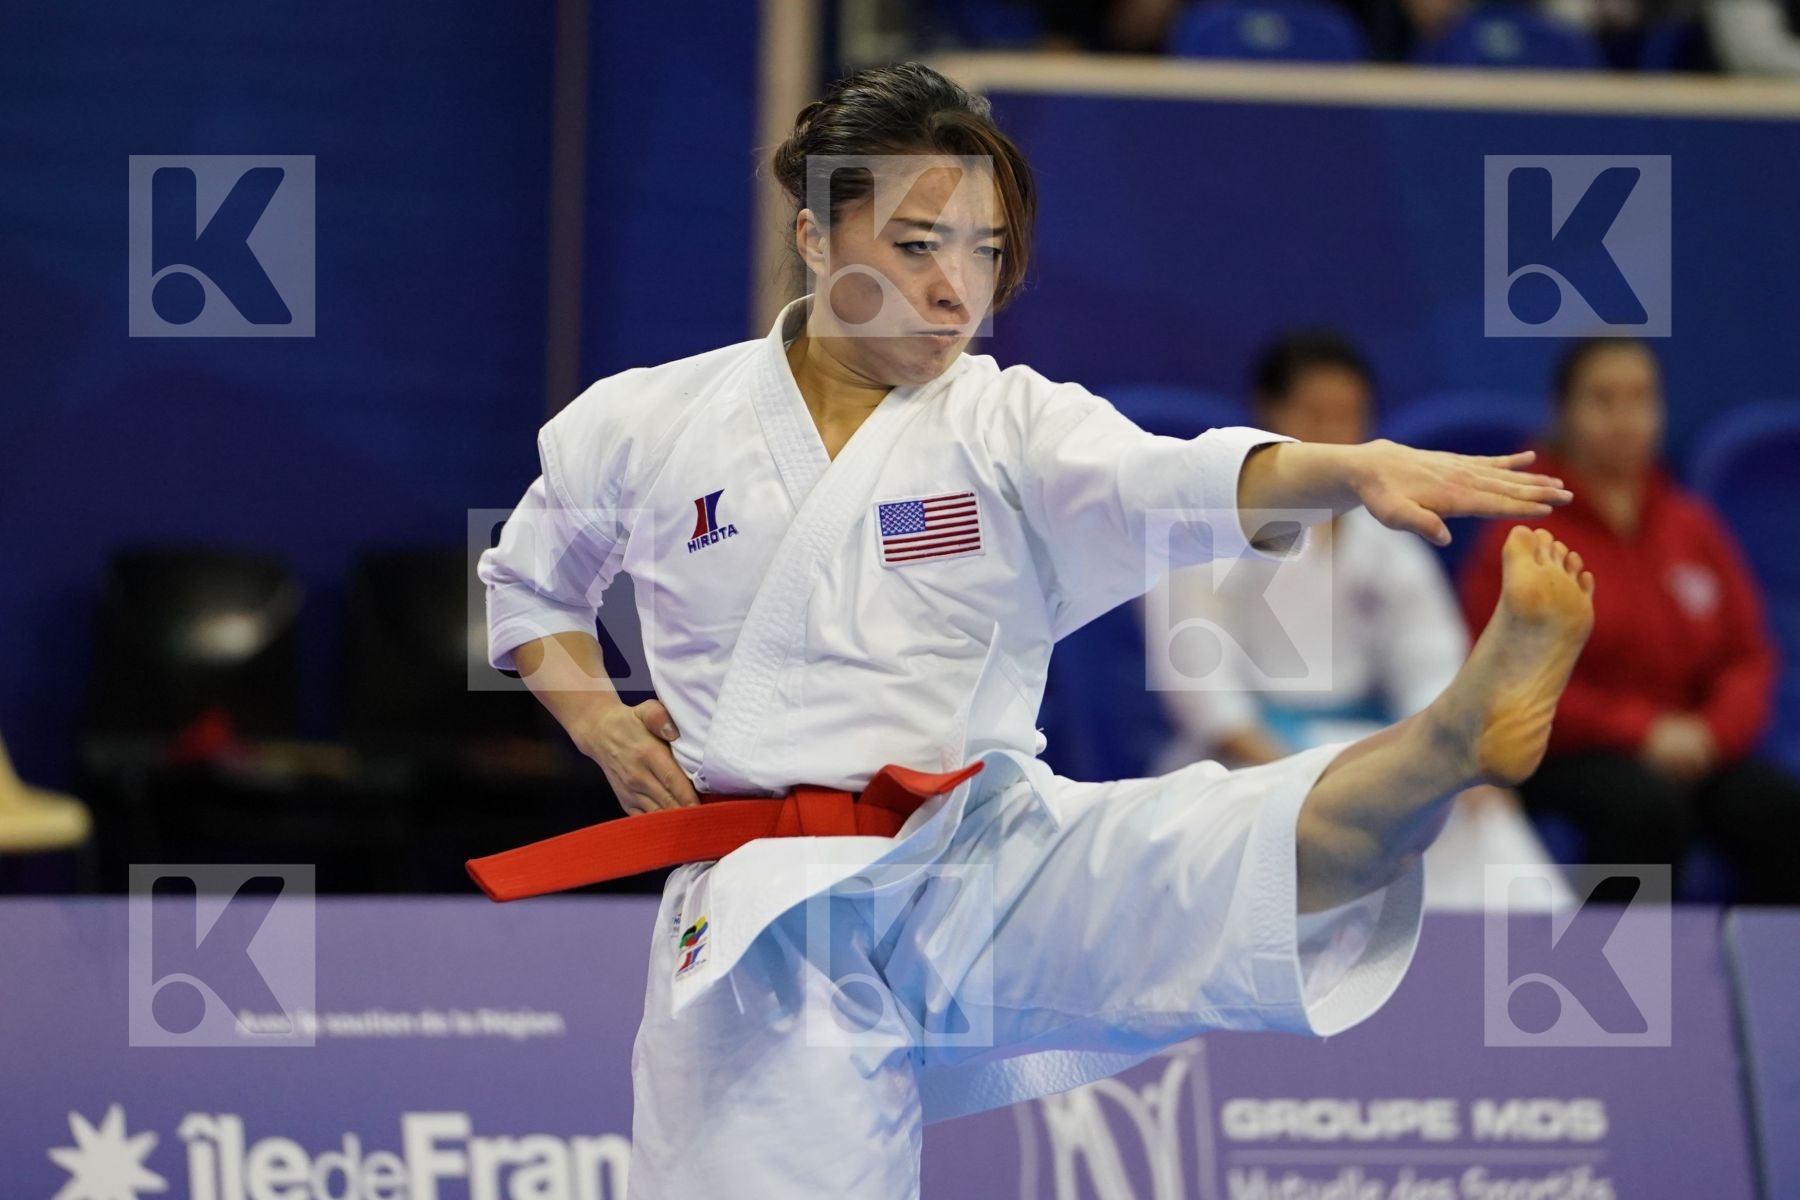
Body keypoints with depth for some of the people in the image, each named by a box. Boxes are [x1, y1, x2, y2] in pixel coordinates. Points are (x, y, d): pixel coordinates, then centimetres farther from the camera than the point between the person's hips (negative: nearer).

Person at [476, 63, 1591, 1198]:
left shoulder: (1017, 425, 1)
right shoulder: (648, 425, 5)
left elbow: (1183, 483, -20)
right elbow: (528, 582, 24)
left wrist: (1350, 469, -41)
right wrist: (597, 721, 5)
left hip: (994, 874, -2)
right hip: (764, 918, 2)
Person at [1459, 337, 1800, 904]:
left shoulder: (1692, 527, 12)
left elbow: (1748, 657, 12)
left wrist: (1714, 729, -11)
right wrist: (1637, 731, -16)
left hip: (1689, 748, 4)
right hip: (1559, 753, -4)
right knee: (1649, 805, -36)